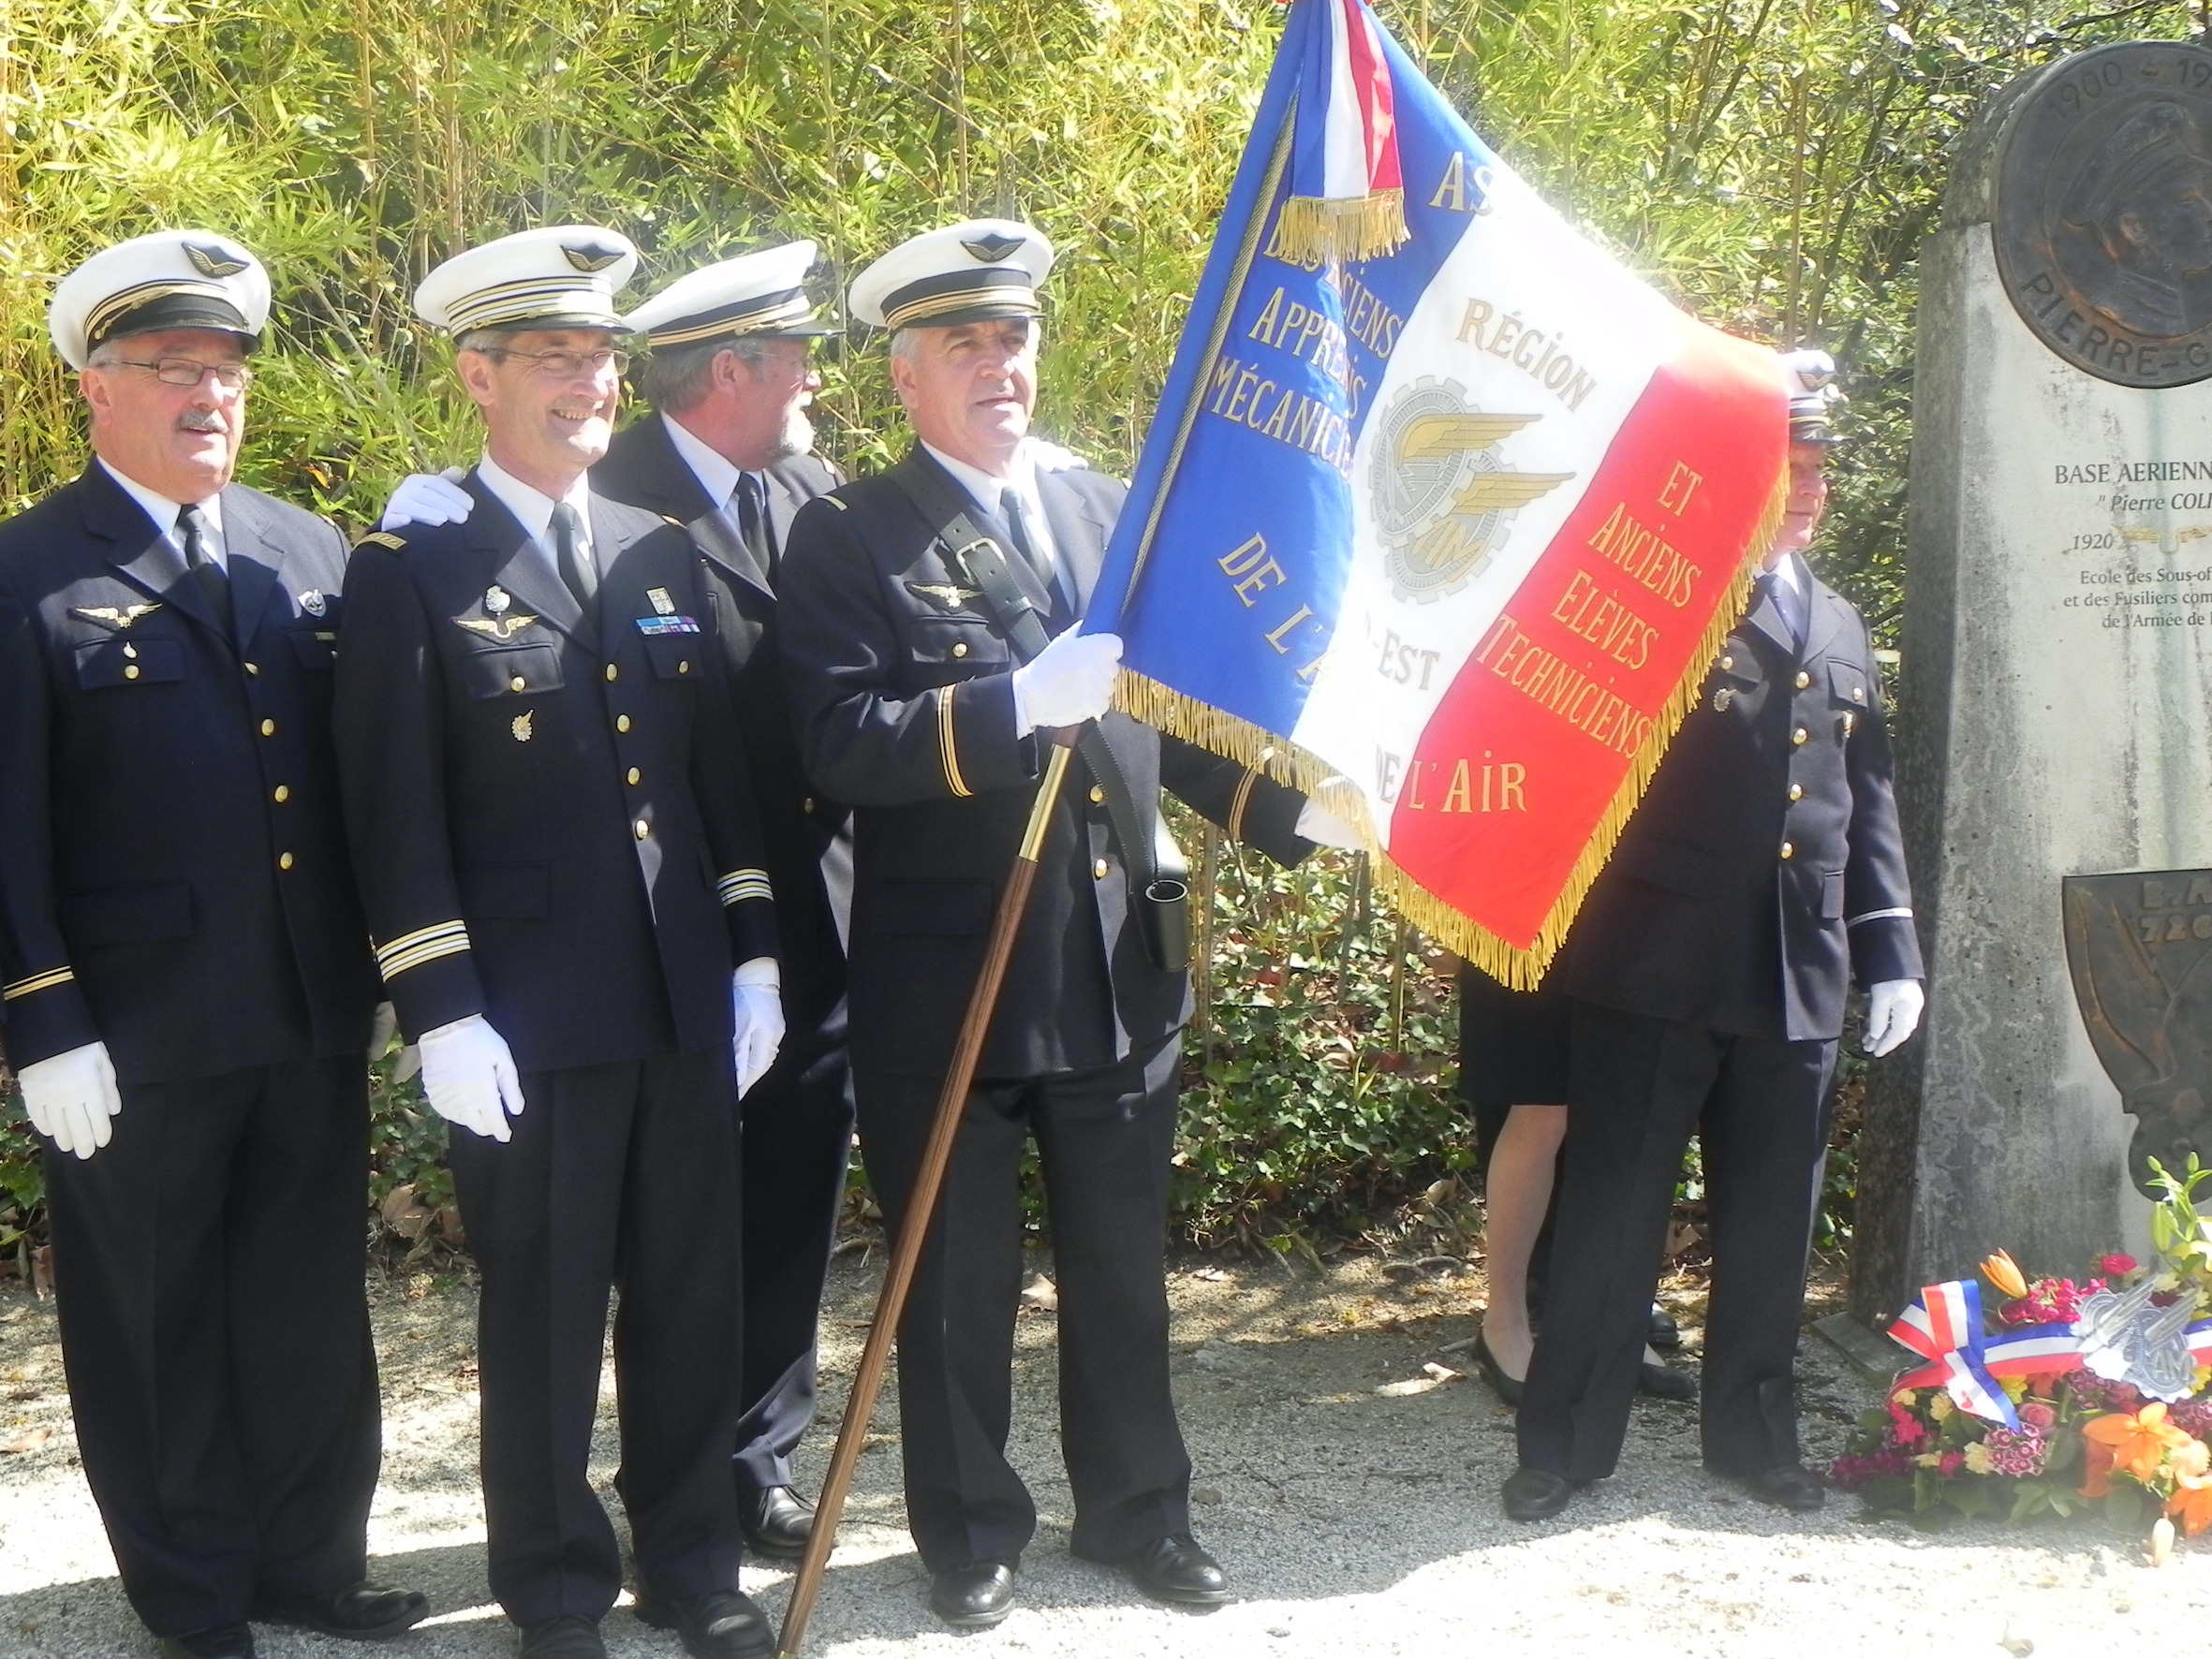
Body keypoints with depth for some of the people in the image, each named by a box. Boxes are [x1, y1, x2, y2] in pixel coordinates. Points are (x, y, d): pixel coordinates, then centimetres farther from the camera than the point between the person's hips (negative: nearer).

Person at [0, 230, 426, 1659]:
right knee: (154, 1324, 10)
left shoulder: (314, 553, 9)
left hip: (319, 1016, 4)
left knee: (313, 1307, 14)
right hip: (138, 1031, -4)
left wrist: (388, 959, 5)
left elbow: (367, 771, 10)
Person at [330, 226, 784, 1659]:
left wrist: (754, 955, 9)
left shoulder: (666, 554, 13)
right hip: (528, 1016, -5)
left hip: (688, 1003, 5)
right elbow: (395, 815, -7)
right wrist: (443, 1015, -13)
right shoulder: (412, 572, -3)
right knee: (543, 1313, 5)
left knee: (695, 1297, 11)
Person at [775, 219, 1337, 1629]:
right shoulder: (849, 539, -5)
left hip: (1119, 970, 4)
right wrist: (1024, 700, -29)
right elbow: (843, 743, -18)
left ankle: (1139, 1512, 32)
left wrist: (1295, 802, 0)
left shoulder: (1113, 512, 10)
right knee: (959, 1284, 10)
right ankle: (972, 1536, 27)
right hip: (944, 983, -4)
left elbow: (1174, 715, 15)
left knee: (1124, 1272, 15)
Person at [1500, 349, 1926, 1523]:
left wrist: (1891, 952, 13)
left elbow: (1869, 801, 18)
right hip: (1659, 964, -5)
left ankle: (1752, 1430, 27)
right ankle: (1565, 1440, 11)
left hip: (1798, 973, 6)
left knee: (1772, 1218, 12)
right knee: (1613, 1207, 1)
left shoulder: (1841, 627, 18)